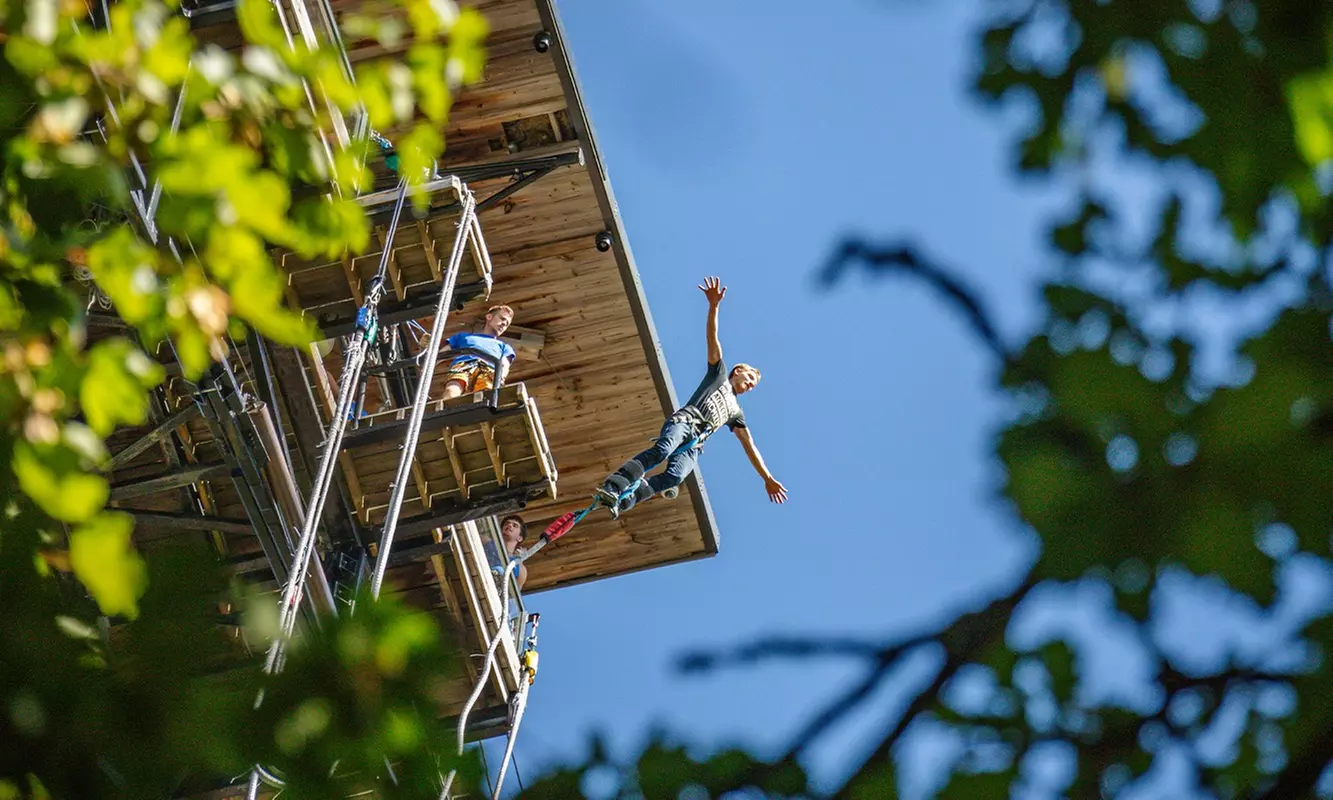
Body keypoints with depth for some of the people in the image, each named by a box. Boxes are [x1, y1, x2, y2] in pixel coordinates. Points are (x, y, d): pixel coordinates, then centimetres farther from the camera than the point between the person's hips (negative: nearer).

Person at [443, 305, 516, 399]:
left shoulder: (504, 346, 40)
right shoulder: (463, 336, 42)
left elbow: (505, 366, 19)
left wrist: (500, 377, -7)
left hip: (489, 371, 0)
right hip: (461, 367, 0)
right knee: (451, 394, -37)